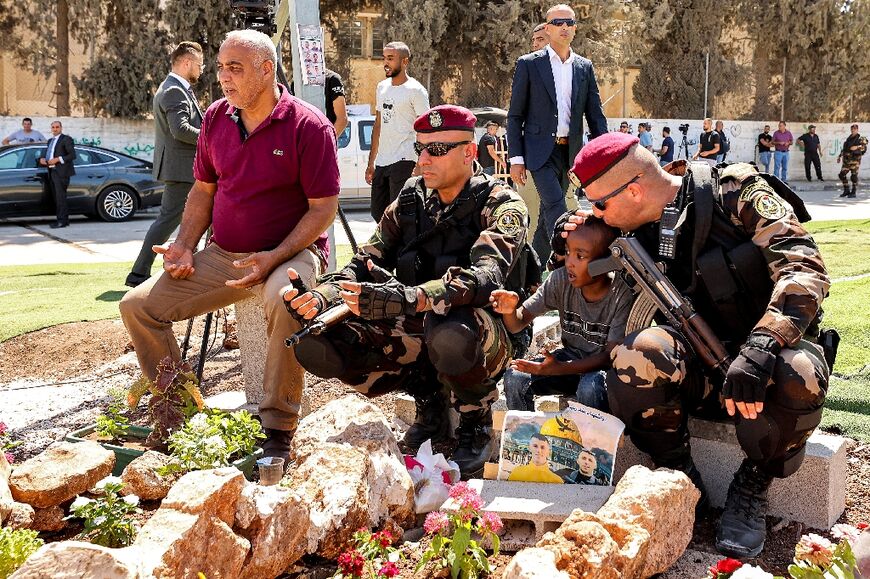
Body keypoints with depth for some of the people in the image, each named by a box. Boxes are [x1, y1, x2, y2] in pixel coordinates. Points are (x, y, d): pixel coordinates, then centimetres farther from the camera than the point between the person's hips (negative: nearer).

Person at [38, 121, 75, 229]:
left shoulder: (66, 139, -2)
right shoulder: (50, 141, 23)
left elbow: (72, 155, -11)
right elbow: (46, 154, 23)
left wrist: (58, 159, -18)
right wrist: (42, 159, 0)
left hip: (61, 172, -8)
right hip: (52, 172, 8)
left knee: (60, 197, -11)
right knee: (56, 198, 8)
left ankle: (62, 221, -11)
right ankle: (64, 220, 12)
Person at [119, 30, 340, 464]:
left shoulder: (308, 126, -11)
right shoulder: (216, 119, 7)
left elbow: (324, 208, -12)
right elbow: (203, 189, 17)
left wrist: (274, 258, -22)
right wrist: (184, 246, 1)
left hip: (290, 252, -6)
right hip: (222, 256, 6)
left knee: (285, 299, -41)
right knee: (137, 305, -4)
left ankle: (278, 430, -24)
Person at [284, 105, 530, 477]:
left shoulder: (501, 205, -11)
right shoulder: (409, 201, 7)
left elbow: (485, 276, -30)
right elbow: (367, 263, 2)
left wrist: (407, 298, -46)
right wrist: (321, 296, -21)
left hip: (486, 334, -5)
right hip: (416, 331, 6)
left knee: (450, 334, -42)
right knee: (316, 344, -13)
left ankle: (476, 424, -6)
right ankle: (429, 400, 7)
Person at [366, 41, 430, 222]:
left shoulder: (415, 90, -7)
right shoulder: (382, 87, 15)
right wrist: (371, 162, 18)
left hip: (403, 161, -8)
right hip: (381, 162, 8)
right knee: (378, 213, 12)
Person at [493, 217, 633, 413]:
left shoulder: (622, 295, -24)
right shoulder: (561, 280, -12)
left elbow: (611, 355, -23)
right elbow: (517, 325, -9)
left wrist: (560, 368, -36)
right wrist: (510, 310, -35)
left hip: (603, 366, -4)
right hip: (571, 355, 4)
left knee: (590, 388, -36)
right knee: (515, 376, -17)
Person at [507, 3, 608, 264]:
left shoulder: (585, 67, 10)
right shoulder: (528, 64, -1)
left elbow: (595, 115, 10)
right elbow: (515, 115, -1)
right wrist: (516, 158, -7)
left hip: (570, 151, 4)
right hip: (541, 150, -4)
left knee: (548, 213, 12)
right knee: (557, 212, -18)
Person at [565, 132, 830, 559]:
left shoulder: (736, 195, -12)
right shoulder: (639, 233, 5)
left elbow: (803, 267, -23)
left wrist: (760, 346, -39)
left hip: (771, 351, -3)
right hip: (702, 367, 3)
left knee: (796, 378, -39)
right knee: (636, 356, -30)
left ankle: (751, 488, -10)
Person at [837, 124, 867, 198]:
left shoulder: (861, 139, -3)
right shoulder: (848, 139, 17)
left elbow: (864, 148, -15)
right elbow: (844, 148, 24)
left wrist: (857, 147, -26)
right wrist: (839, 156, 21)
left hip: (855, 160, -6)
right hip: (846, 160, 7)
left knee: (854, 176, -5)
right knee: (842, 175, 3)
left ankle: (854, 192, 4)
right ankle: (846, 191, 14)